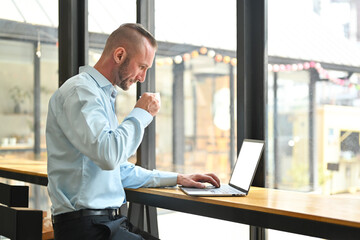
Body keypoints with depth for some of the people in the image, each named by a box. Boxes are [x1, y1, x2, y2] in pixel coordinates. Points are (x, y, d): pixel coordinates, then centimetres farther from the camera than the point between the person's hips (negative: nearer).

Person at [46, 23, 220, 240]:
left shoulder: (104, 95, 20)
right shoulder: (80, 91, -10)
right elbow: (108, 156, -25)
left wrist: (176, 178, 19)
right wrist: (141, 114, -10)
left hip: (113, 220, 9)